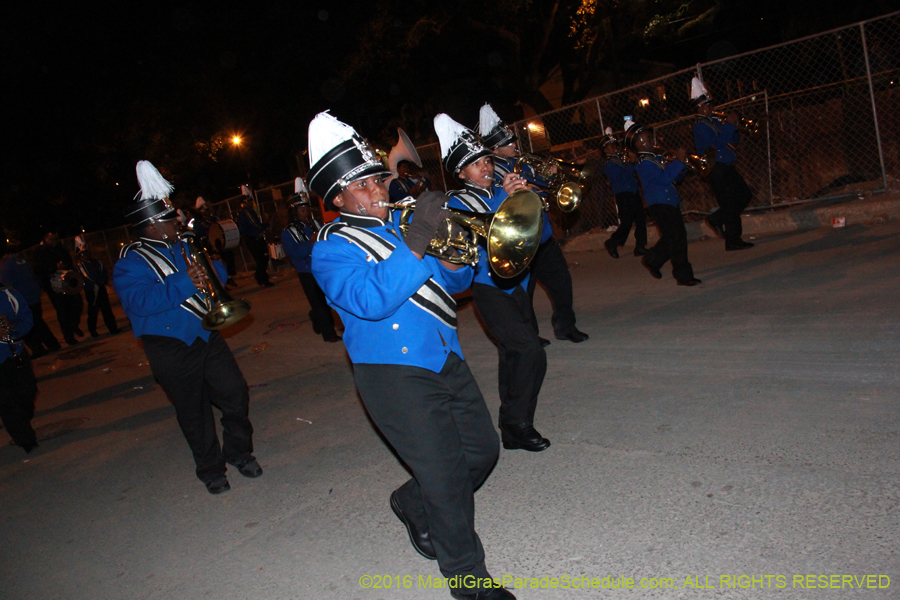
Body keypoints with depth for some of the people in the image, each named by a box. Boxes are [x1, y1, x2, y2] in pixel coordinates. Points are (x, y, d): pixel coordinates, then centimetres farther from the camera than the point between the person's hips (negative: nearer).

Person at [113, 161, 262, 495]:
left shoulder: (183, 246, 11)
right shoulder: (129, 264, -9)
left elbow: (218, 272, 14)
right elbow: (140, 301, -25)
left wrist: (210, 272, -11)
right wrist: (184, 283, -31)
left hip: (207, 337, 5)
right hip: (172, 350, -5)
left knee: (236, 395, 5)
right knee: (193, 412, 8)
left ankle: (239, 452, 27)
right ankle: (211, 470, 26)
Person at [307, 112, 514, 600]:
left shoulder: (401, 222, 13)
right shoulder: (331, 250, -7)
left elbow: (453, 282, 17)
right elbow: (370, 299, -26)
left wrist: (455, 258, -6)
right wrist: (415, 244, -30)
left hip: (445, 358, 8)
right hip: (394, 372, -7)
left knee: (482, 450, 15)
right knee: (445, 476, -4)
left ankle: (412, 504, 40)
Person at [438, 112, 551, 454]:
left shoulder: (502, 193, 12)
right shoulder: (458, 203, -4)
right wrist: (503, 197, -29)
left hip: (516, 284, 7)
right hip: (490, 289, -7)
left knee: (515, 355, 15)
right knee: (530, 352, -18)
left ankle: (512, 426, 31)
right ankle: (518, 427, -5)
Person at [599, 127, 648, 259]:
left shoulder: (622, 158, 16)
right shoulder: (609, 165, -6)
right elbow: (622, 177, -20)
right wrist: (630, 164, -20)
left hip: (633, 193, 7)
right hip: (623, 195, -7)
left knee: (641, 219, 4)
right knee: (626, 223, -6)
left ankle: (640, 247, 12)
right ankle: (612, 243, 16)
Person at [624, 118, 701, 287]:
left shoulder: (657, 158, 16)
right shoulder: (644, 163, -13)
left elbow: (677, 177, 18)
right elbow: (665, 178, -25)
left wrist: (679, 165, -2)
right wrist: (679, 161, -20)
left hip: (671, 203, 9)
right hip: (659, 205, -9)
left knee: (674, 238, 14)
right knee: (677, 239, -8)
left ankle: (651, 260, 31)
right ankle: (683, 276, -2)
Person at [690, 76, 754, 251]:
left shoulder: (715, 121, 16)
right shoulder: (700, 125, -11)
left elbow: (734, 140, 18)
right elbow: (718, 142, -25)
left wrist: (733, 126, 1)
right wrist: (729, 124, -16)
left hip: (726, 166, 9)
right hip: (716, 169, -9)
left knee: (745, 195, 11)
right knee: (731, 203, -6)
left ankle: (716, 219, 19)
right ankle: (733, 241, 1)